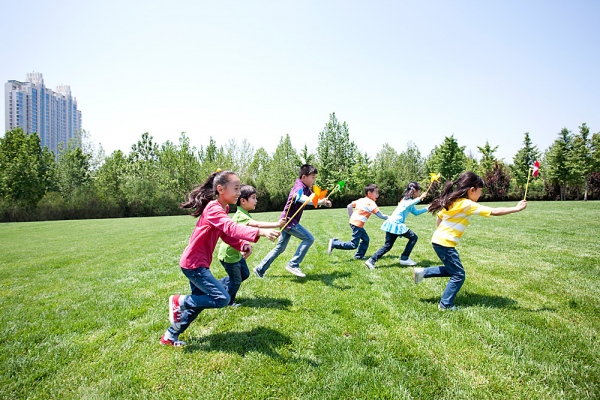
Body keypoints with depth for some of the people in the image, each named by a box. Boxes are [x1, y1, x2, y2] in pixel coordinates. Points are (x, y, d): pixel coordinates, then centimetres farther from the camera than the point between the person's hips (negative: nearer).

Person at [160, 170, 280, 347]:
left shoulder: (222, 208, 9)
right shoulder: (214, 209, -22)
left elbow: (226, 234, 10)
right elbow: (231, 228, -39)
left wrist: (243, 245, -9)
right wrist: (260, 232, -52)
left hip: (197, 263, 10)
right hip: (194, 263, -10)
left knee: (199, 302, 19)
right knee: (222, 299, -14)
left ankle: (170, 337, 34)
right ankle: (179, 301, 4)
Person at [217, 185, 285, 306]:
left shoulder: (243, 214, 4)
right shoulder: (241, 216, -28)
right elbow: (257, 224, -45)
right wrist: (277, 224, -52)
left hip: (236, 252, 10)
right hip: (228, 254, -10)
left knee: (245, 274, 19)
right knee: (236, 280, 4)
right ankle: (228, 302, 26)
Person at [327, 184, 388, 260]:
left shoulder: (361, 200, 13)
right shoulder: (371, 203, -9)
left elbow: (349, 206, 16)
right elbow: (381, 215, -12)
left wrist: (351, 216, 23)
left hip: (353, 221, 10)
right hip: (357, 224, -9)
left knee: (366, 239, 17)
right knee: (353, 245, -4)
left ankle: (359, 256, 22)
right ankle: (334, 243, -6)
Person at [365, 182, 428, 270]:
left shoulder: (409, 199, 21)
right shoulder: (408, 199, -6)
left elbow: (416, 212, 31)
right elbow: (408, 205, -31)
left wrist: (427, 208, 28)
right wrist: (419, 198, -33)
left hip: (392, 224, 9)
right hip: (396, 224, -9)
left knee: (388, 246, 8)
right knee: (414, 237, 2)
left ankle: (371, 261, 1)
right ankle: (404, 259, 6)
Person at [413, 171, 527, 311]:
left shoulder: (452, 200, 9)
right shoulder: (468, 205, -14)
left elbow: (439, 219, 17)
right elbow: (494, 211, -15)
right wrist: (516, 208, -6)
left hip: (438, 240, 9)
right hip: (445, 244, -9)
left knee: (451, 270, 22)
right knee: (458, 275, 4)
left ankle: (422, 272, 20)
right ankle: (445, 305, 11)